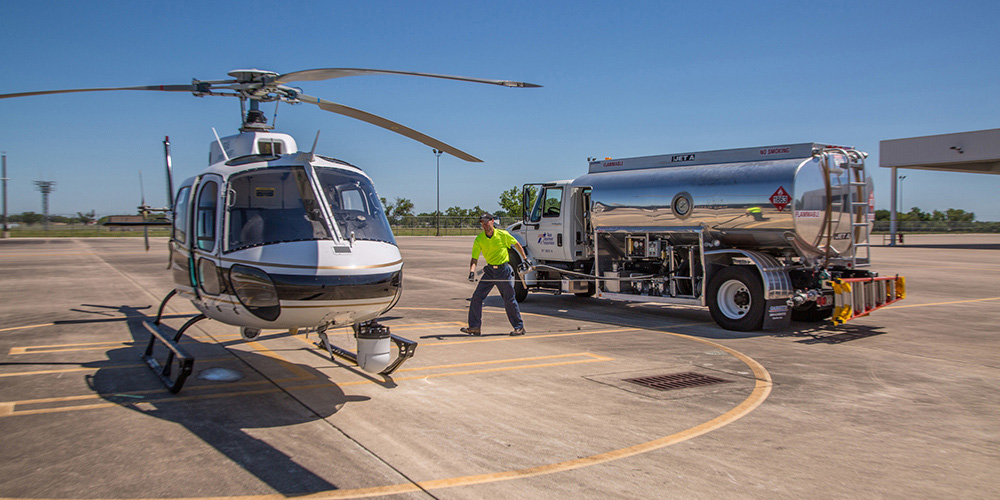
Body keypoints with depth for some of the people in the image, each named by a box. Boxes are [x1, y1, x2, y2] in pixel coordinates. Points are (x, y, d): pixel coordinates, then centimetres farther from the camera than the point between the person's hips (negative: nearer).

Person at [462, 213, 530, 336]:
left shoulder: (503, 234, -8)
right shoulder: (479, 239, -2)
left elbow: (517, 245, 8)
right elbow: (474, 259, -3)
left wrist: (524, 259, 13)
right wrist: (472, 272, -21)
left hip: (504, 270, -4)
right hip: (490, 270, 4)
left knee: (509, 300, -1)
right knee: (477, 296, -4)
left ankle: (519, 327, 12)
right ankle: (474, 327, 3)